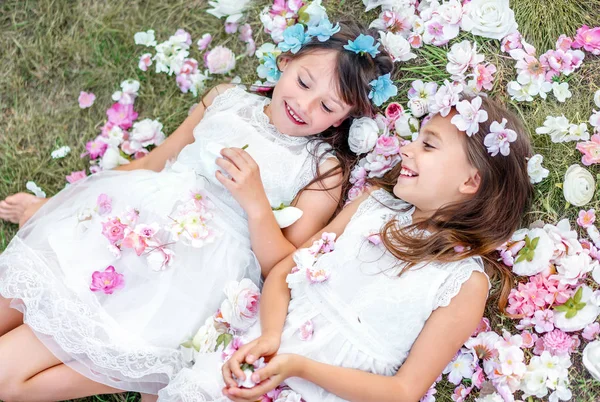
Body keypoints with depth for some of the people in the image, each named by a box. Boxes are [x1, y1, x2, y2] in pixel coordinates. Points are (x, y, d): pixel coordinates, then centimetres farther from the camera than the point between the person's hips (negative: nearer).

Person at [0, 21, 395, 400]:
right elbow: (151, 163, 19)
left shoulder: (324, 170, 0)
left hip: (190, 275, -6)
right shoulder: (226, 99, 11)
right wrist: (46, 202, 21)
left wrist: (256, 202, -18)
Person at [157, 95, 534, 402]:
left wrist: (300, 367, -19)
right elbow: (283, 271, 8)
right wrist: (269, 335, -12)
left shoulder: (466, 282, -10)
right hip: (259, 360, 4)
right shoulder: (375, 202, 6)